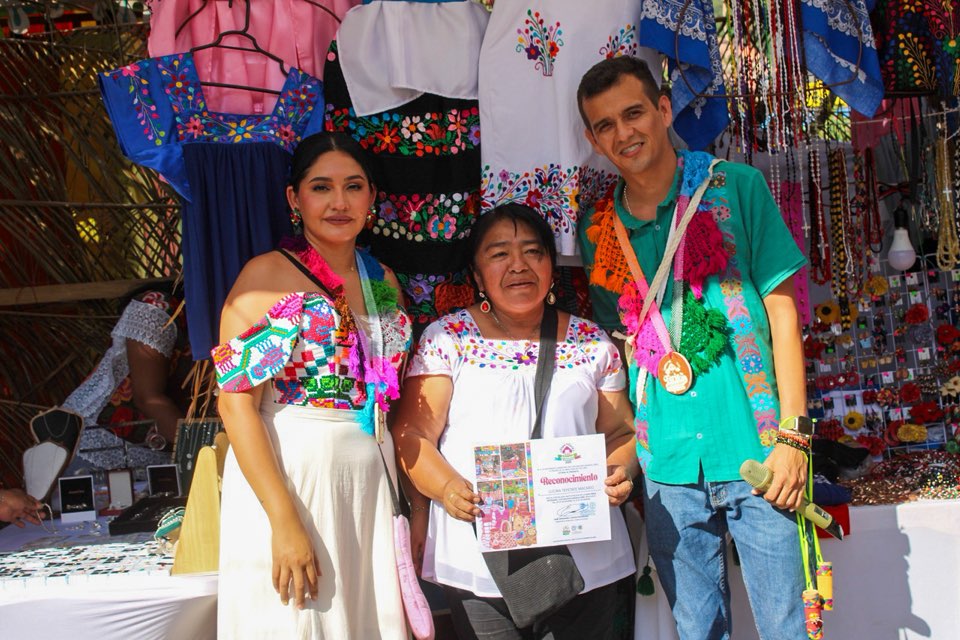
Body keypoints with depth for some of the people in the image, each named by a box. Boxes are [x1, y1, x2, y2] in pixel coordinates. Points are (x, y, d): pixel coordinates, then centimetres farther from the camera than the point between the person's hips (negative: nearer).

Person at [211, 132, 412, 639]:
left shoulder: (383, 280, 9)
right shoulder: (268, 274, -8)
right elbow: (236, 401, -14)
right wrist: (284, 520, -20)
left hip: (370, 481, 5)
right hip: (285, 475, -5)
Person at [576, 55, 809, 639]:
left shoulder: (735, 188, -1)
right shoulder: (599, 229, 7)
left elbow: (782, 311, -1)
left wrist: (793, 434, -7)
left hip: (754, 451, -2)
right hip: (667, 462, 3)